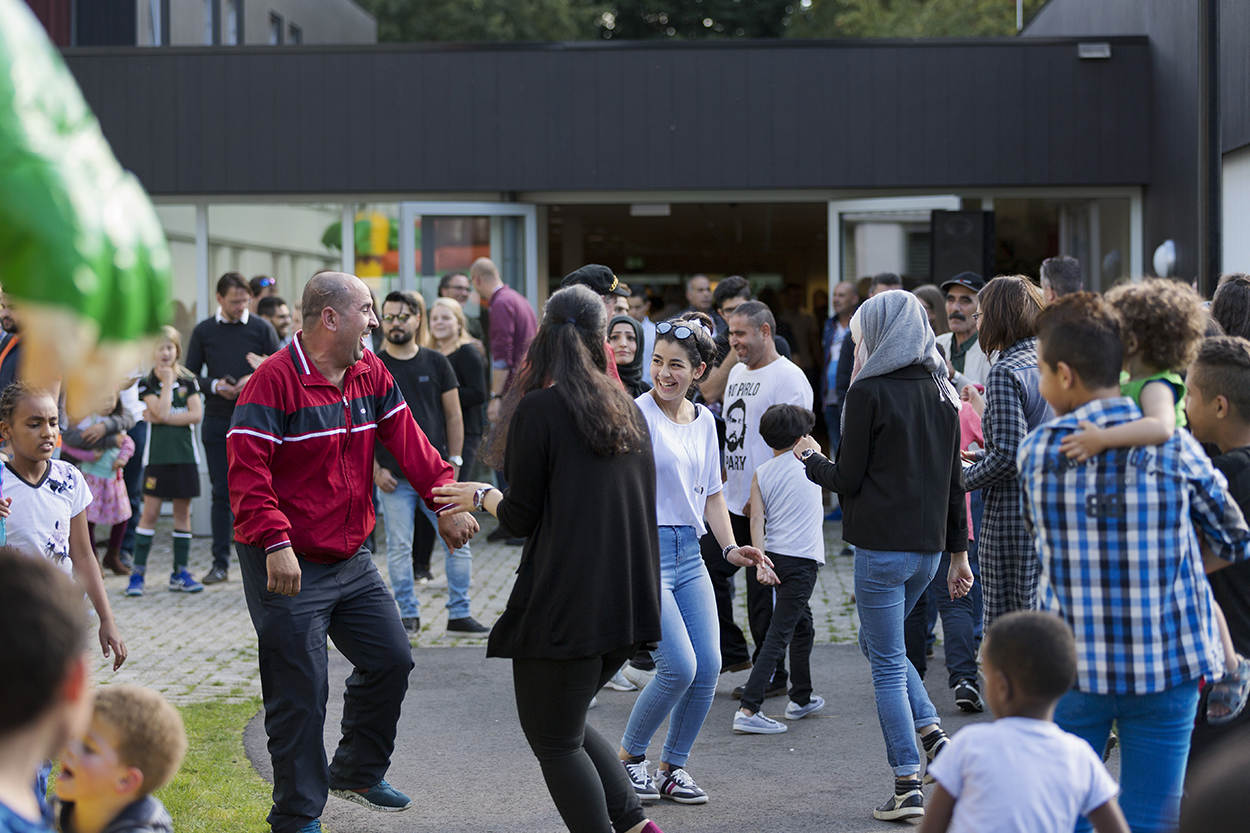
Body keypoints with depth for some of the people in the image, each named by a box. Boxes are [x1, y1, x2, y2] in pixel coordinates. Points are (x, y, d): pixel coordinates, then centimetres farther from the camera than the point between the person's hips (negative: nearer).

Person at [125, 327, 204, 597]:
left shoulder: (188, 381, 6)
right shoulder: (146, 384, 1)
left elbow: (196, 414, -6)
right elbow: (161, 410, -14)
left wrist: (163, 418, -12)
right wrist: (168, 380, -9)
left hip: (184, 454, 2)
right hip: (157, 455, -2)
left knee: (183, 513, 5)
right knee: (150, 512, -5)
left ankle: (180, 573, 12)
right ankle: (138, 572, 0)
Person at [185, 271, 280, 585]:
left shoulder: (262, 329, 4)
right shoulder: (203, 331, 8)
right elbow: (190, 375, 9)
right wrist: (214, 386, -9)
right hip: (217, 421, 1)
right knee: (221, 492, 4)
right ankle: (220, 562, 8)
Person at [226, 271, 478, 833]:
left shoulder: (371, 375, 7)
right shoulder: (275, 381, -17)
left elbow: (407, 442, 8)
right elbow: (246, 466, -23)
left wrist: (446, 501, -4)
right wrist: (275, 543, -31)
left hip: (351, 561, 8)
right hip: (288, 567, -8)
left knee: (390, 659, 15)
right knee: (300, 692, -3)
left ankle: (356, 773, 35)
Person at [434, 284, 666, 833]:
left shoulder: (538, 409, -9)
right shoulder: (628, 410, 10)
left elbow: (521, 518, -9)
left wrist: (484, 496, 11)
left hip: (565, 606, -7)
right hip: (627, 603, 7)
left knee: (555, 741, 6)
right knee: (568, 723, 22)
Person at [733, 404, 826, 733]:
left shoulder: (761, 474, 5)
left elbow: (757, 520, -5)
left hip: (775, 557, 5)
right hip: (802, 559, -5)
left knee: (803, 624, 24)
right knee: (779, 634, -9)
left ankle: (801, 698, 38)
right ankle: (748, 709, -17)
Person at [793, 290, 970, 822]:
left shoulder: (869, 393, -11)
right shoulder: (941, 393, 9)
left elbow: (847, 480, -9)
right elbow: (953, 478, 12)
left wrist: (809, 459, 11)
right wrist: (958, 552, 17)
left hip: (881, 547, -7)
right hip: (929, 546, 7)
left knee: (887, 665, 1)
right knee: (878, 643, 24)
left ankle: (908, 787, 1)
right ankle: (932, 734, 8)